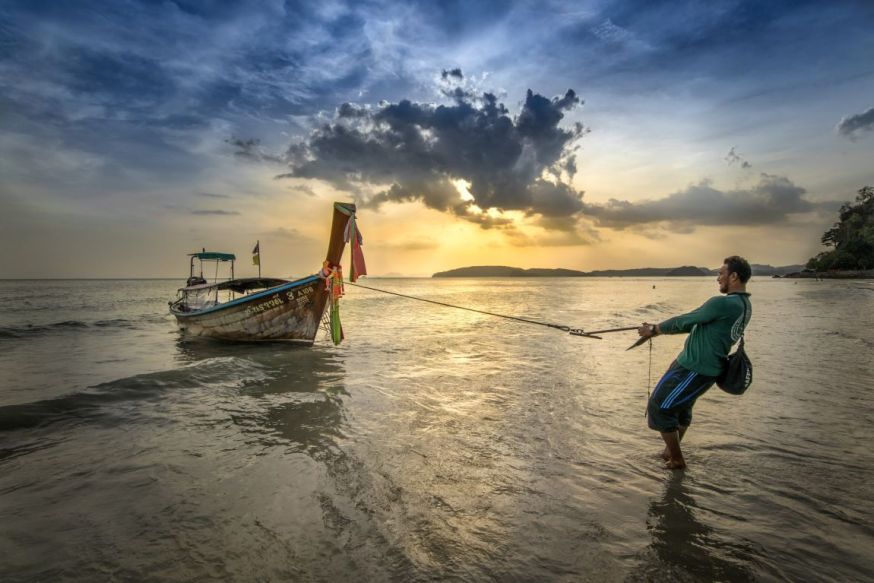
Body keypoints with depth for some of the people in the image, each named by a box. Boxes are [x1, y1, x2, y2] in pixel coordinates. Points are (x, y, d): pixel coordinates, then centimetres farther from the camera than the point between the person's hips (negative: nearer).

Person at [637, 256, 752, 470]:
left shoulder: (723, 303, -23)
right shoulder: (744, 305, 9)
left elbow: (686, 321, -16)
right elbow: (697, 323, 12)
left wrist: (654, 329, 0)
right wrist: (659, 328, 12)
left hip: (694, 370, -10)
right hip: (707, 367, 10)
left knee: (659, 407, 1)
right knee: (681, 407, 26)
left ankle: (677, 460, 15)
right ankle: (671, 452, 42)